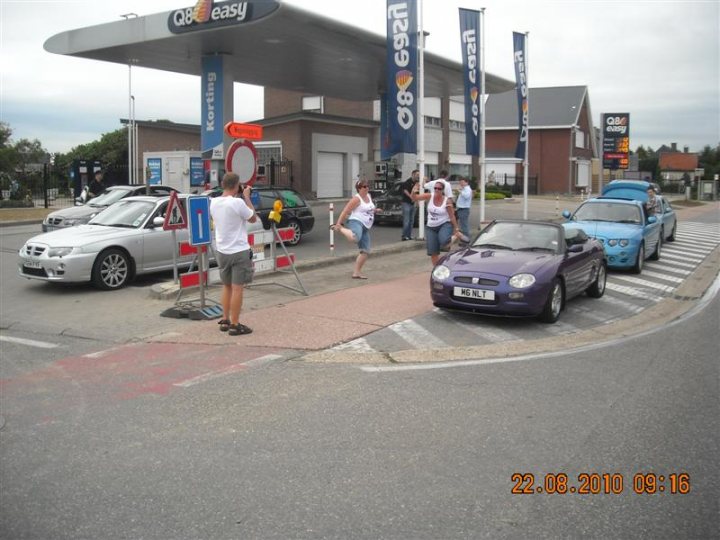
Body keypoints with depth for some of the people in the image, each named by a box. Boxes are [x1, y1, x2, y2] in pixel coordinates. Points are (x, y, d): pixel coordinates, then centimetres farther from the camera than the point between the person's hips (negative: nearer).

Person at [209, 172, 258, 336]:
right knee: (237, 288, -1)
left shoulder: (213, 202, 1)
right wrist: (247, 197, 2)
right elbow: (253, 218, -4)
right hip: (239, 251, -7)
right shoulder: (237, 203, -19)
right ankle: (235, 325, 2)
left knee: (226, 286, 18)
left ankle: (225, 321, 22)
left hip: (221, 251, 7)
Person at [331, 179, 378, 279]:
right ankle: (339, 228, -14)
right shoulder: (356, 199, -9)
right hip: (356, 222, -9)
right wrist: (338, 224, -18)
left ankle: (356, 273, 11)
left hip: (365, 227, 9)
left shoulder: (369, 196, 17)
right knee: (354, 238, -43)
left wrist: (374, 210, 25)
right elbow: (345, 212, -13)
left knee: (365, 251, 4)